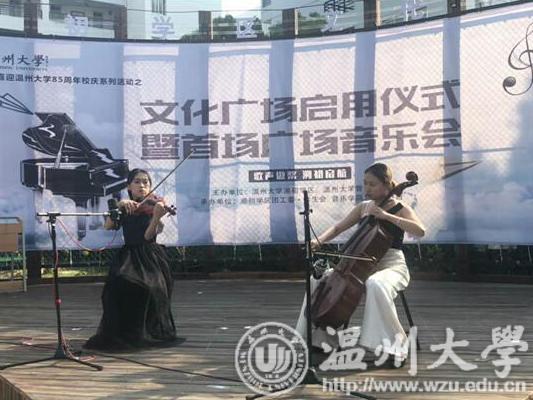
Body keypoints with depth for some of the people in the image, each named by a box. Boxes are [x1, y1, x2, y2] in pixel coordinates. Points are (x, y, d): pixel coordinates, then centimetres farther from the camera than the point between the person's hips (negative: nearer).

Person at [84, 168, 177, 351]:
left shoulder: (153, 206, 1)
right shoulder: (125, 209, 11)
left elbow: (148, 236, -14)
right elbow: (107, 226, -6)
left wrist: (156, 217, -32)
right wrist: (119, 204, -16)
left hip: (150, 256, -2)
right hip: (129, 256, 2)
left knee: (150, 287, -29)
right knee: (120, 282, -26)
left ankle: (150, 332, -9)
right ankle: (121, 333, -12)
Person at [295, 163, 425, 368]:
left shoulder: (400, 209, -5)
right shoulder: (363, 207, 11)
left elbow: (420, 231, -23)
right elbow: (337, 228, 14)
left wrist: (386, 215, -26)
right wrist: (319, 240, -7)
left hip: (392, 266, -6)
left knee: (375, 284, -41)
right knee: (319, 279, -5)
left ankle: (392, 347, -29)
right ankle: (320, 337, 7)